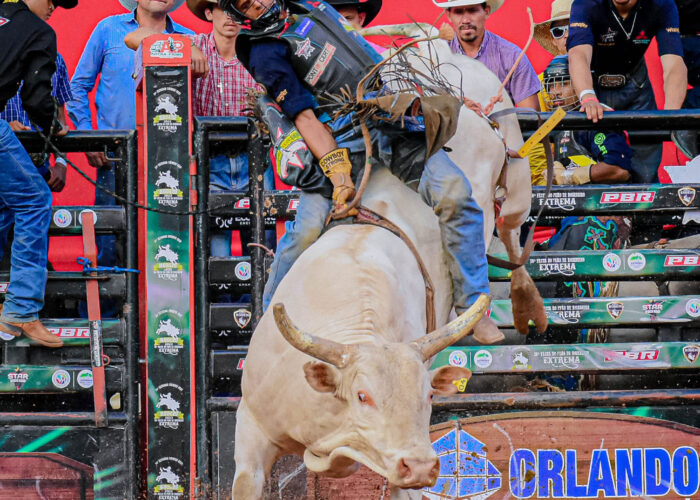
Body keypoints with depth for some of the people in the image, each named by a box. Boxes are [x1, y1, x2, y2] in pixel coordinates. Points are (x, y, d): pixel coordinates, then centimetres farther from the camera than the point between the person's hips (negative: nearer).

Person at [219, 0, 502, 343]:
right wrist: (336, 169, -22)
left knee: (453, 192, -17)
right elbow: (305, 117, -13)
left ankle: (472, 306, -10)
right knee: (307, 230, -15)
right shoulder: (265, 55, -5)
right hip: (342, 142, -5)